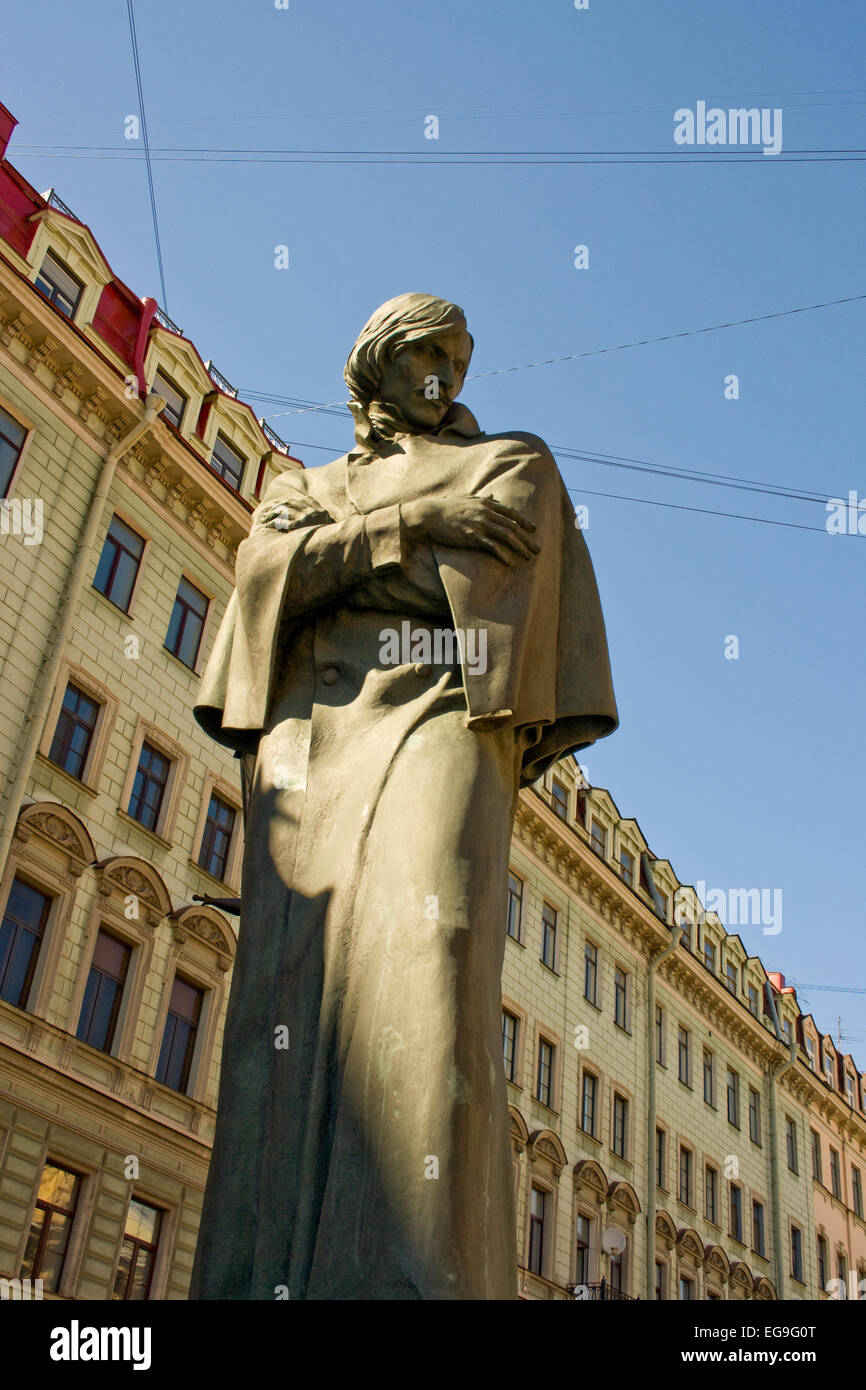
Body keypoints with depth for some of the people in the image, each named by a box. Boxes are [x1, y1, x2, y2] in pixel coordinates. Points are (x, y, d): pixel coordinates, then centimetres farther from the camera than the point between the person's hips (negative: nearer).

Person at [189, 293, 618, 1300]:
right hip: (308, 735, 3)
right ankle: (267, 1274, -19)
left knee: (422, 953, -27)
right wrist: (413, 520, -1)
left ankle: (423, 1275, -35)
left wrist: (334, 558, 4)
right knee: (292, 987, -15)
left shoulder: (512, 464, 28)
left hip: (438, 711, -2)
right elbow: (264, 570, 9)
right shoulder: (305, 487, 33)